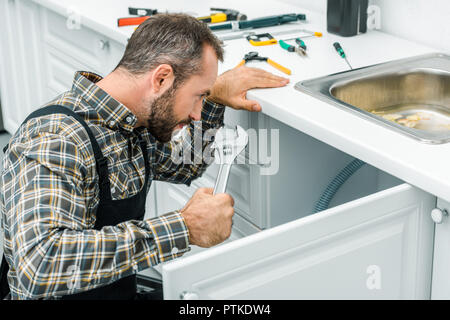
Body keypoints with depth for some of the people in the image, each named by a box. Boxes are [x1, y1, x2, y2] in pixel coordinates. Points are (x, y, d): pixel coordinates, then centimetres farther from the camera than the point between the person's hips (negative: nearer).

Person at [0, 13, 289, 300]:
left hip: (126, 290, 6)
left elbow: (184, 166, 21)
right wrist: (184, 228, -34)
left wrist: (214, 99, 5)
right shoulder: (53, 139, -24)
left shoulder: (133, 126, 1)